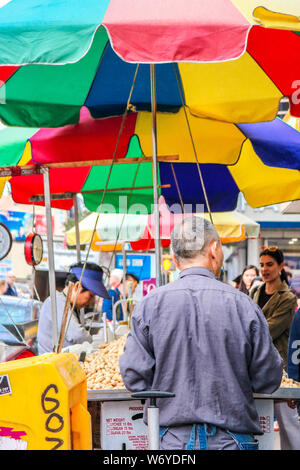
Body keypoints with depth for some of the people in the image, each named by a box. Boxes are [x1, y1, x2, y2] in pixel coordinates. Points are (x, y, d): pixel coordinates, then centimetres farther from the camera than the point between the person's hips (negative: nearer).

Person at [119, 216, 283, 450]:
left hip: (172, 440, 1)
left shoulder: (150, 305, -5)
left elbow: (134, 378, -4)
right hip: (232, 439, -1)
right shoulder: (243, 305, -7)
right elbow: (268, 379, -1)